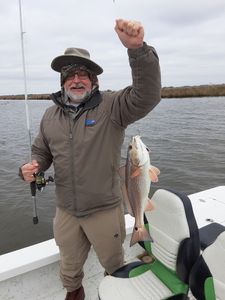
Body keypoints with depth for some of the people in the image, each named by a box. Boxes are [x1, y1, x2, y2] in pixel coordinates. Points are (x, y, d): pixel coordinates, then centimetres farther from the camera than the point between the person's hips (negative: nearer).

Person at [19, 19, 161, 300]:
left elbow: (146, 95, -28)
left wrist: (137, 48, -42)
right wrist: (32, 167, -10)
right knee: (69, 268, 26)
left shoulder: (111, 105, -12)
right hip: (66, 211, 4)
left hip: (105, 210, -3)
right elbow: (42, 152, 13)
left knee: (113, 264, 22)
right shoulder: (51, 114, 2)